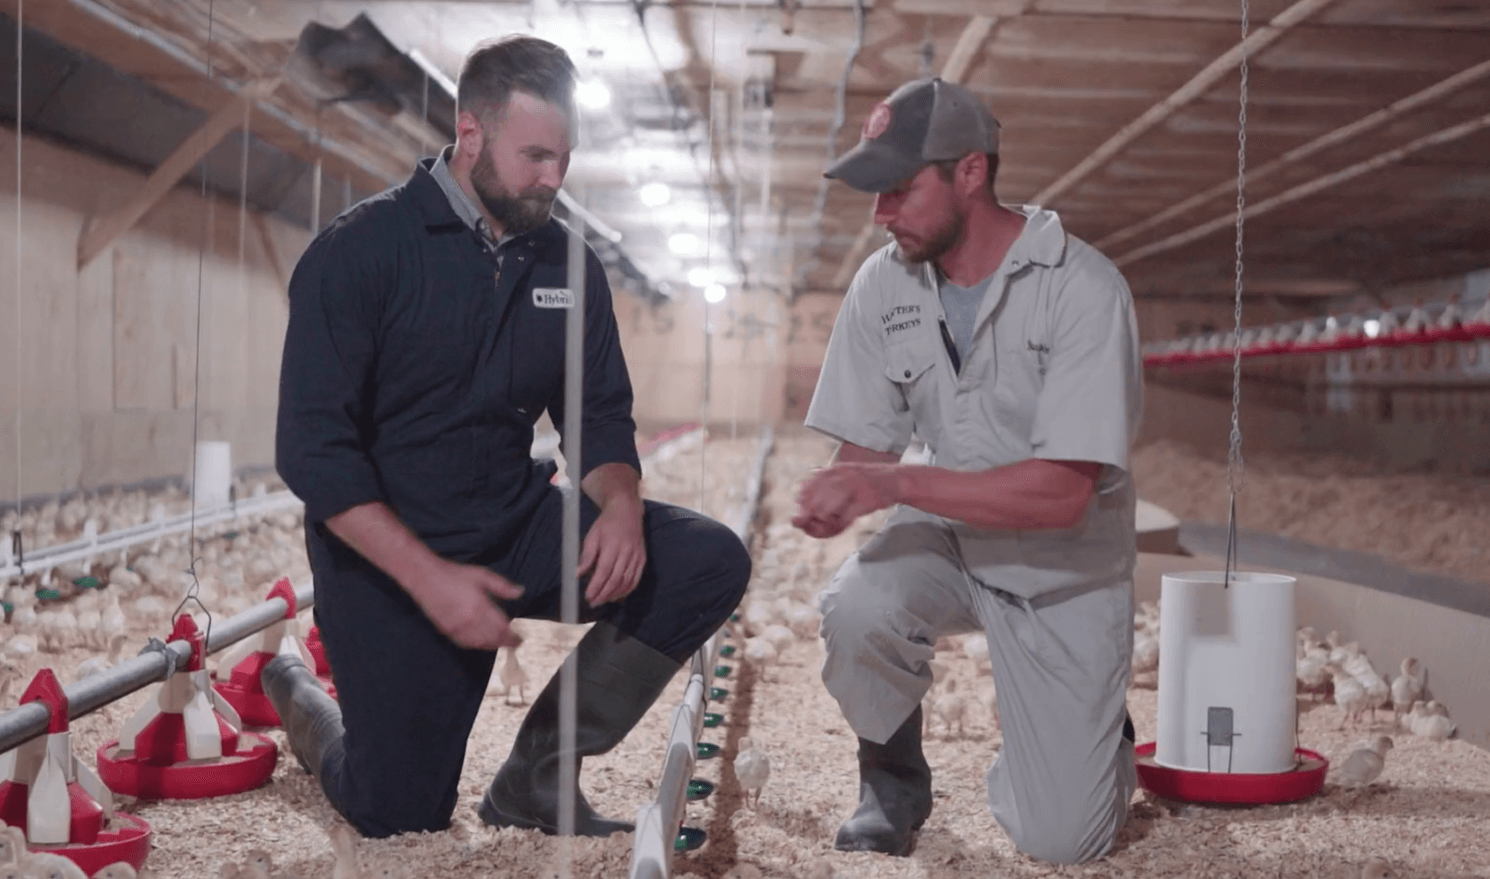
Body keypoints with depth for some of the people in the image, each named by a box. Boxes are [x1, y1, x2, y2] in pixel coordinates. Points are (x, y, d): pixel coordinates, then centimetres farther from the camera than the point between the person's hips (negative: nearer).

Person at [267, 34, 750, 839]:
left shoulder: (567, 264, 2)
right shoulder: (358, 251, -13)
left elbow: (600, 413, 8)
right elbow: (312, 448, -17)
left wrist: (620, 501, -16)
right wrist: (428, 577, -26)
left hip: (516, 525, 5)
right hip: (387, 555, -4)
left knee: (710, 562, -16)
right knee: (400, 819, -3)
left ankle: (533, 778, -1)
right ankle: (297, 698, 31)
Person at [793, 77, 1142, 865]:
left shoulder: (1083, 289, -21)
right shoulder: (883, 284, -4)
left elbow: (1061, 495, -26)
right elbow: (865, 445, 1)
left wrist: (896, 484, -33)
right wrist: (836, 500, -23)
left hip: (1062, 567, -3)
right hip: (943, 540, 4)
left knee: (1060, 839, -8)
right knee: (855, 609, -32)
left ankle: (1089, 731, 28)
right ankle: (893, 779, 0)